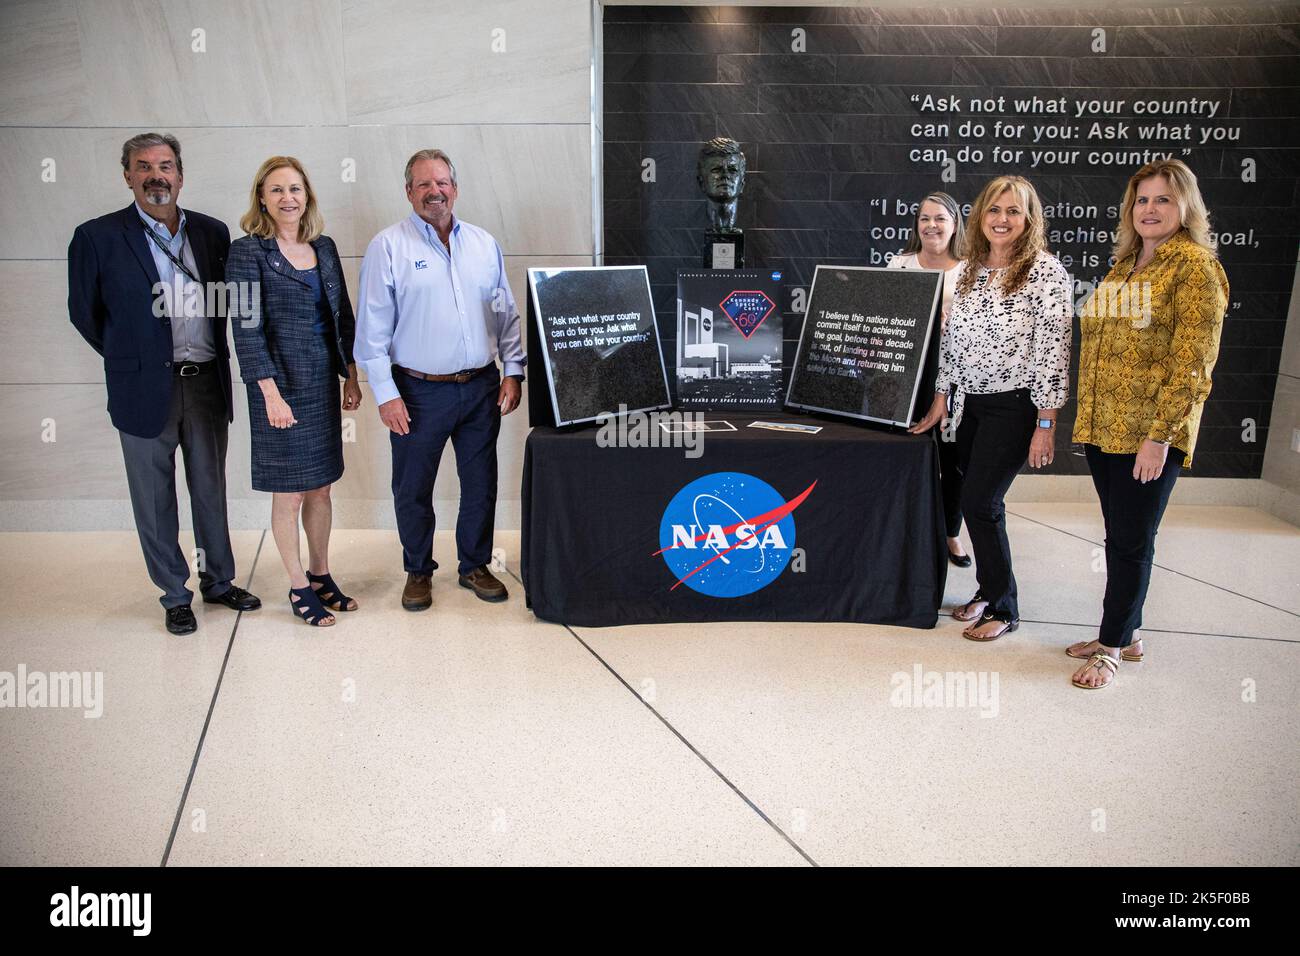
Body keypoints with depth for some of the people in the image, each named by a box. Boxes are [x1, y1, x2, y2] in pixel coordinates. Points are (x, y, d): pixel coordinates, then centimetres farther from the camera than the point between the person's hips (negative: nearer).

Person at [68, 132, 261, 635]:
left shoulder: (212, 231, 4)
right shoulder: (97, 236, -5)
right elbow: (84, 311, 3)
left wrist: (210, 357, 9)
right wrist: (131, 360, 8)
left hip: (207, 383, 3)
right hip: (146, 388, -3)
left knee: (211, 489, 15)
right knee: (155, 499, 8)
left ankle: (219, 580, 30)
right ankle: (175, 595, 22)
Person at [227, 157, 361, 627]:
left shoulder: (324, 247, 9)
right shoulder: (248, 251, -8)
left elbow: (342, 315, 13)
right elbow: (247, 328, -13)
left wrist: (351, 376, 11)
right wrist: (271, 393, -18)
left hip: (324, 382, 5)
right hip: (281, 385, -5)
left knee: (321, 487, 13)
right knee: (289, 494, 4)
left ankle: (321, 575, 27)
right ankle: (299, 587, 18)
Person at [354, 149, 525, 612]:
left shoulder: (484, 244, 9)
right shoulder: (388, 247, -4)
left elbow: (507, 314, 12)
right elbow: (372, 327, -6)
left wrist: (513, 371, 4)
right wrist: (385, 394, -11)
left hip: (482, 387, 3)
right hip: (420, 391, -3)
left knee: (481, 484, 11)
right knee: (413, 489, 7)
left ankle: (475, 566, 29)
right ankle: (418, 571, 26)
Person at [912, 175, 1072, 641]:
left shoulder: (1046, 272, -11)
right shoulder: (967, 270, 9)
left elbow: (1054, 351, -14)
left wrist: (1046, 424, -16)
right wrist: (940, 400, 11)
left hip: (1015, 406, -6)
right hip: (971, 403, 6)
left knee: (980, 502, -7)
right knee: (978, 501, 11)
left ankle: (1003, 608, 10)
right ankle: (988, 590, 28)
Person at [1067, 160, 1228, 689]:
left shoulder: (1195, 267, -8)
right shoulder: (1123, 267, 15)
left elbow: (1193, 363, -15)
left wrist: (1160, 435, -20)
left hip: (1150, 432, -7)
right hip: (1102, 426, 7)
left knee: (1132, 542, 1)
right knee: (1119, 538, 15)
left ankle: (1112, 646, 13)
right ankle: (1125, 633, 28)